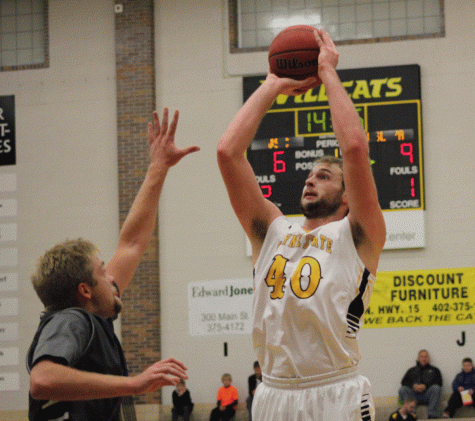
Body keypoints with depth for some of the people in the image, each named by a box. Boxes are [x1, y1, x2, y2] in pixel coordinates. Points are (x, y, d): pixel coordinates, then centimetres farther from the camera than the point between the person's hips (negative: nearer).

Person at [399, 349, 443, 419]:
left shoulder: (434, 370, 24)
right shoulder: (411, 370, 29)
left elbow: (439, 382, 5)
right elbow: (404, 382, 12)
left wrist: (425, 386, -13)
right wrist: (413, 386, -11)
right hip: (414, 396, 1)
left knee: (436, 388, -34)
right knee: (402, 389, -28)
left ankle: (433, 415, -36)